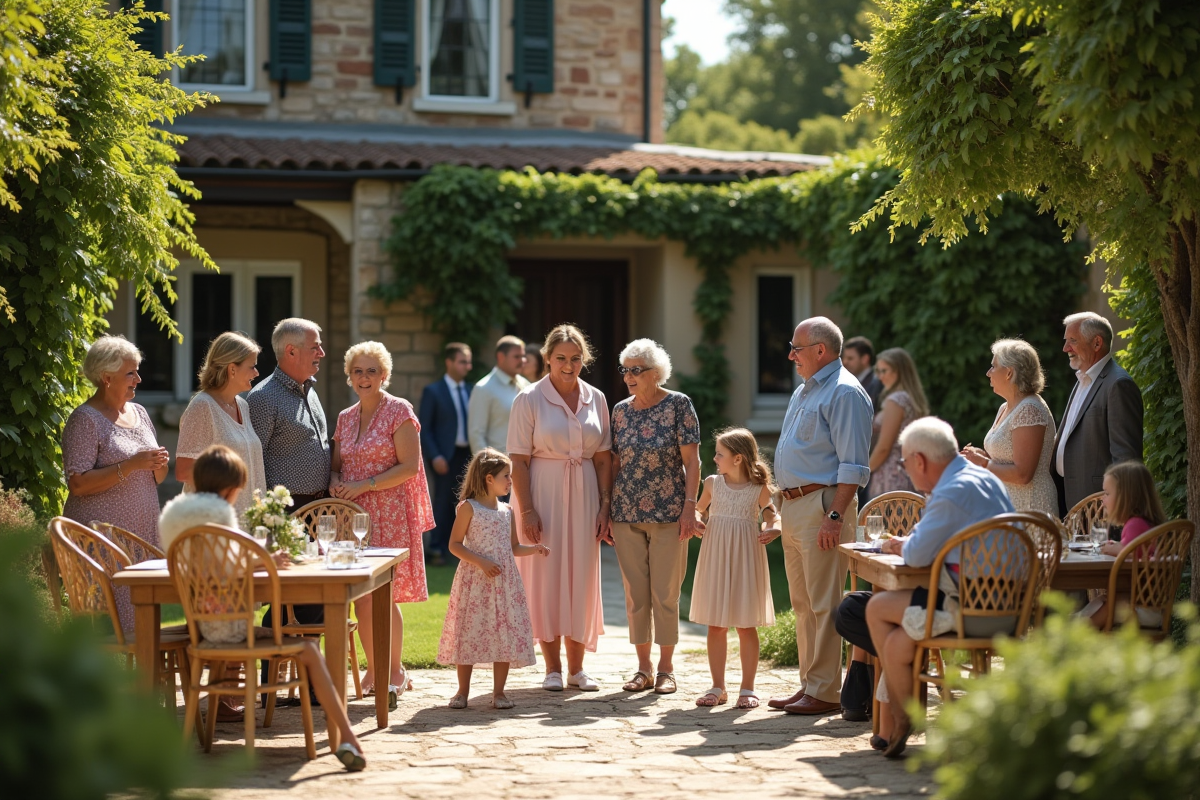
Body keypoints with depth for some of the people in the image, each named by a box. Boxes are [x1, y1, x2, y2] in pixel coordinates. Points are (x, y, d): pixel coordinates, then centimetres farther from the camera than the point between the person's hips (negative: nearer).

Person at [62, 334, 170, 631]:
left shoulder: (139, 413, 15)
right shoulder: (85, 420, -7)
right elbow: (77, 484, -16)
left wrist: (159, 465, 0)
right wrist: (131, 465, -20)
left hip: (142, 534, 7)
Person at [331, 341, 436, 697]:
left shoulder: (399, 411, -4)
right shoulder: (345, 418, 14)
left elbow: (409, 467, -11)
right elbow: (336, 464, 21)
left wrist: (364, 486, -15)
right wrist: (335, 483, -2)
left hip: (389, 514, -5)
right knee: (360, 598, 4)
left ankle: (396, 671, 4)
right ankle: (373, 669, 15)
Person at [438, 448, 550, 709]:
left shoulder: (507, 511, 12)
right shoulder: (468, 508, -4)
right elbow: (455, 545, -8)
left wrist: (534, 549, 0)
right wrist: (480, 562, -18)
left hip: (504, 582, 5)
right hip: (474, 581, -5)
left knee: (505, 634, 1)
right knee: (468, 632, -1)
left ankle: (498, 692, 8)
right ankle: (463, 691, 11)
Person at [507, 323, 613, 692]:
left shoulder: (595, 399, 6)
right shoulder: (530, 399, -5)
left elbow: (603, 458, 7)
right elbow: (519, 460, -8)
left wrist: (604, 507, 0)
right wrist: (526, 510, -14)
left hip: (583, 498, 3)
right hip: (543, 496, -3)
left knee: (581, 579, 6)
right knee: (545, 577, 0)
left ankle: (576, 668, 15)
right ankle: (552, 668, 9)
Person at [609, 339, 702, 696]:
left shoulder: (678, 405, -5)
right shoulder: (621, 410, 8)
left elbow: (692, 460, -6)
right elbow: (615, 463, 11)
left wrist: (690, 507, -12)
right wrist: (606, 511, 8)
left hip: (668, 514, -4)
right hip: (627, 514, 4)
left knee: (665, 593, -1)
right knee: (635, 593, 5)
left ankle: (666, 668, 9)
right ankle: (643, 667, 14)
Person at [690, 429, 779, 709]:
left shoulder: (759, 489, -3)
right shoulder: (712, 483, 4)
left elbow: (772, 515, 7)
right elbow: (699, 512, 16)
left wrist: (773, 529, -14)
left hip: (745, 559, -3)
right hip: (715, 559, 3)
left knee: (746, 626, 2)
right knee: (715, 625, 5)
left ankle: (747, 689, 10)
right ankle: (718, 688, 13)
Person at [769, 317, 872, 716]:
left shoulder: (844, 392, -11)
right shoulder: (804, 391, 20)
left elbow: (853, 466, -17)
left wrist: (835, 515, -23)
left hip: (822, 505, -10)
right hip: (794, 505, 10)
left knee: (823, 603, -8)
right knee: (803, 603, 12)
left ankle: (824, 692, -6)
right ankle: (809, 684, 17)